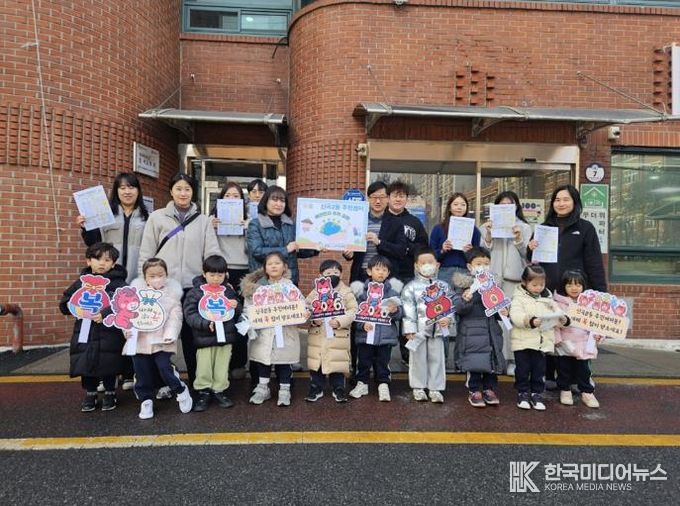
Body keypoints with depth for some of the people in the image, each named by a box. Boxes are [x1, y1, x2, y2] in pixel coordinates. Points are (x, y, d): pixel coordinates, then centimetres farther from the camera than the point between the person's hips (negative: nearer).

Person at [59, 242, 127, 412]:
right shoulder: (81, 282, 6)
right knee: (86, 364, 9)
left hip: (110, 335, -3)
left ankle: (110, 394, 27)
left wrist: (105, 314, -30)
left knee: (109, 366, 6)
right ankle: (90, 395, 29)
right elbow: (64, 305, 9)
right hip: (85, 334, 4)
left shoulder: (118, 284, -7)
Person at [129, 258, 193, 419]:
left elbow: (175, 316, -4)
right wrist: (129, 330, -10)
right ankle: (146, 400, 27)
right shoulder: (137, 289, 3)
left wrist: (170, 334, -14)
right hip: (140, 340, 3)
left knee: (165, 368, -9)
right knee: (142, 373, 9)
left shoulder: (172, 291, -1)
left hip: (162, 340, -2)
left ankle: (180, 391, 15)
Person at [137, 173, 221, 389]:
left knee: (191, 335, 7)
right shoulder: (157, 217, 5)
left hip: (192, 286, 0)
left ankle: (196, 382, 20)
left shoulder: (203, 220, 7)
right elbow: (146, 253, 4)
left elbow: (212, 253, 3)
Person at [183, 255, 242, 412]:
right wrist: (206, 323, -23)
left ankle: (219, 391, 27)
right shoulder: (195, 292, -5)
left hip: (226, 336, 3)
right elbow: (190, 314, -10)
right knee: (204, 367, 6)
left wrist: (236, 306, -9)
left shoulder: (229, 291, 6)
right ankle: (203, 392, 22)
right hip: (204, 338, -2)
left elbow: (237, 313, 15)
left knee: (222, 367, 11)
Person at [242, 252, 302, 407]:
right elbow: (251, 307, 4)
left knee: (283, 360, 6)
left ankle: (284, 390, 19)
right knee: (262, 359, 10)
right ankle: (263, 388, 25)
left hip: (285, 331, -2)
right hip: (264, 331, 2)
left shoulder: (289, 285, 0)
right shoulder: (259, 286, 6)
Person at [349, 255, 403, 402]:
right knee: (364, 361, 11)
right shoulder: (361, 290, 0)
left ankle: (383, 386, 22)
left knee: (382, 362, 9)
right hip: (365, 334, 0)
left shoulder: (392, 291, 2)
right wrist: (362, 324, -17)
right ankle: (362, 384, 28)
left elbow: (400, 314, 1)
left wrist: (395, 311, -20)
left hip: (386, 334, 0)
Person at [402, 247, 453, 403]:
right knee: (418, 358, 6)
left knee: (437, 358, 7)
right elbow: (408, 309, -8)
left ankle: (435, 388, 18)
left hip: (438, 329, 3)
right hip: (419, 329, -3)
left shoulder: (443, 286, 7)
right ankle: (418, 387, 20)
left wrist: (448, 319, -10)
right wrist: (409, 329, -12)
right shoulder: (411, 287, -4)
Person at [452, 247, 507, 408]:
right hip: (472, 331, -5)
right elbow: (457, 308, -16)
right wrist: (464, 299, -35)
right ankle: (474, 391, 17)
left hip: (491, 331, 5)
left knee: (492, 360, 11)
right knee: (474, 363, 1)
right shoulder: (464, 285, -9)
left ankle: (490, 389, 27)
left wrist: (503, 312, 2)